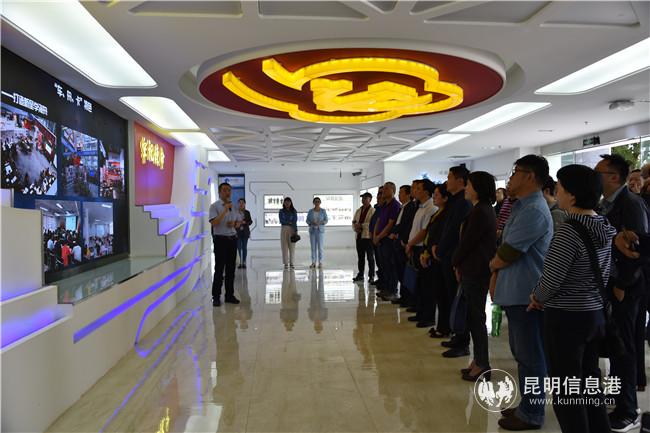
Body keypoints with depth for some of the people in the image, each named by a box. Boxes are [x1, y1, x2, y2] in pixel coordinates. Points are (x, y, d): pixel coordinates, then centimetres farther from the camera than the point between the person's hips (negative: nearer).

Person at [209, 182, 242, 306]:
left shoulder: (234, 206, 11)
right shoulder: (215, 206, -6)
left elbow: (239, 222, 18)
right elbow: (214, 223, -18)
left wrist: (234, 224, -5)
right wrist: (225, 210, -22)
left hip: (232, 239, 5)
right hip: (220, 239, -5)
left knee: (231, 268, 10)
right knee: (219, 269, -2)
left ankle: (229, 295, 19)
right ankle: (216, 297, 7)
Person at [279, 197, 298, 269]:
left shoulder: (294, 211, 4)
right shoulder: (281, 211, 6)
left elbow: (295, 222, -5)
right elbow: (281, 221, -3)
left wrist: (296, 231, -15)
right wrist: (289, 222, -11)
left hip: (292, 229, 0)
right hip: (284, 229, 0)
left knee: (292, 246, -1)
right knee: (285, 247, -1)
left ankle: (291, 263, 5)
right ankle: (286, 263, 2)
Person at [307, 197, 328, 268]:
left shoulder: (323, 211, 0)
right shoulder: (310, 211, 5)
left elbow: (326, 220, 0)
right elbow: (307, 220, 5)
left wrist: (320, 223, -18)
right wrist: (312, 223, -16)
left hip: (320, 230, -2)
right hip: (312, 230, 2)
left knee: (321, 247, -4)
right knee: (313, 247, 3)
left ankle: (320, 263, 2)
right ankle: (313, 263, 8)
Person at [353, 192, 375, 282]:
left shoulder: (373, 211, -6)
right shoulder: (358, 211, 17)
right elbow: (354, 222, 17)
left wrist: (361, 226, -19)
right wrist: (355, 228, -5)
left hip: (368, 237, -6)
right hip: (359, 236, 7)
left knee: (370, 257, 1)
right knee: (360, 257, 12)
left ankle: (371, 276, 8)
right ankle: (360, 275, 19)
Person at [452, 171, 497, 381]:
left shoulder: (480, 212, -16)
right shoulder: (483, 210, 15)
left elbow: (467, 241, -15)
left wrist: (456, 262, 0)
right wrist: (460, 264, 10)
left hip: (475, 271, -10)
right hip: (475, 270, 10)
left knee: (476, 317, -1)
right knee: (475, 316, 14)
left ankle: (482, 365, 9)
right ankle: (479, 360, 24)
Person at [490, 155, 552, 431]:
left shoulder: (533, 211, -19)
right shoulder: (522, 207, 14)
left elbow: (506, 254, -19)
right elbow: (505, 249, 18)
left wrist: (493, 263, 1)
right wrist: (496, 276, 9)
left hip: (525, 294, -10)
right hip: (515, 292, 10)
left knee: (530, 357, 4)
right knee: (523, 354, 19)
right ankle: (527, 406, 33)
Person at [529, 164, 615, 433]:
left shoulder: (569, 231, -21)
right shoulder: (607, 228, 4)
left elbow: (551, 279, -21)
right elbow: (604, 274, 11)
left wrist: (537, 297, 0)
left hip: (566, 318, -8)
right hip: (596, 313, 8)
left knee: (566, 391, 5)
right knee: (590, 383, 21)